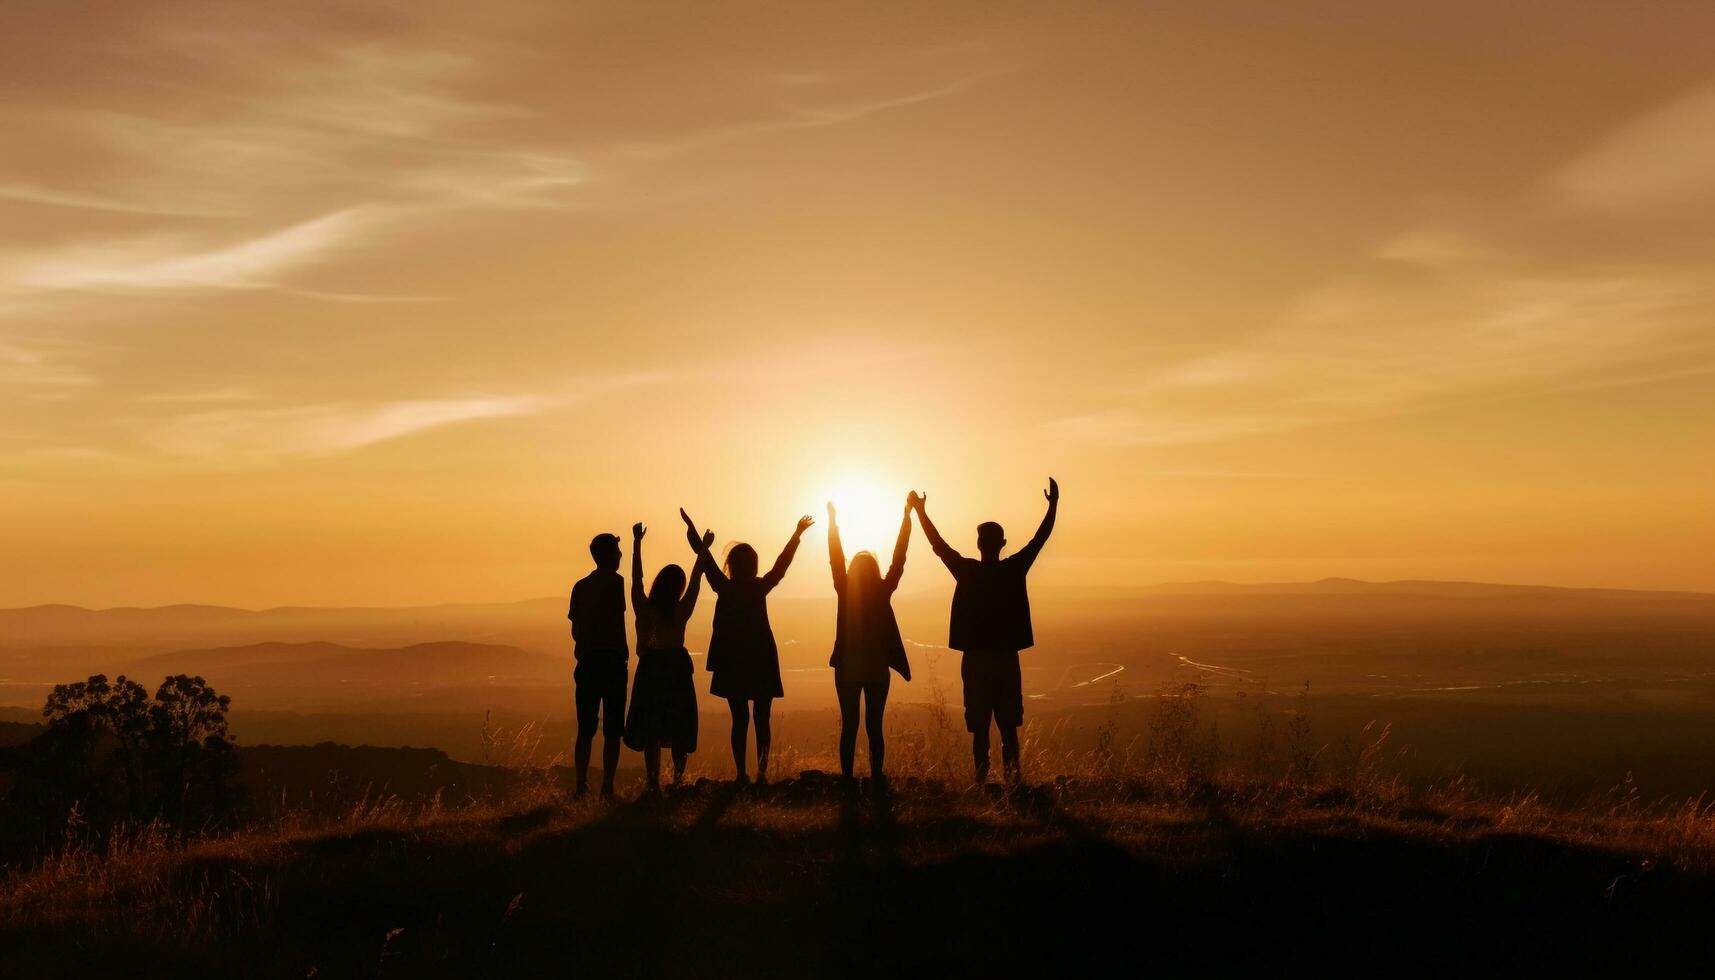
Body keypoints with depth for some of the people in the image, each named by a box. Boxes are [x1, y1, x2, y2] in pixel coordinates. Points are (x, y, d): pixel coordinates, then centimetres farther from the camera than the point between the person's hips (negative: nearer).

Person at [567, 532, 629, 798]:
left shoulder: (580, 586, 10)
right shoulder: (615, 582, -8)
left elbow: (576, 630, 13)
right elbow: (616, 623, -18)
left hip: (587, 662, 5)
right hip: (612, 661, -5)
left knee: (586, 729, 9)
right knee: (612, 730, -1)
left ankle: (582, 786, 8)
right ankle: (607, 787, -4)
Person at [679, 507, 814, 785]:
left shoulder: (724, 587, -5)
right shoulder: (760, 588, -5)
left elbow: (705, 558, 3)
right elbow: (783, 563, 5)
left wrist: (691, 528, 12)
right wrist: (798, 533, 16)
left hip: (732, 662, 1)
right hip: (761, 660, -1)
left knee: (740, 719, 4)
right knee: (761, 719, 3)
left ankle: (742, 773, -2)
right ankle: (761, 771, -5)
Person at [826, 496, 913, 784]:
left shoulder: (845, 590, -6)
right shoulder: (883, 591, -7)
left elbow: (835, 558, -2)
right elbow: (899, 558, -6)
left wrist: (832, 520, 3)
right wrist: (907, 515, -3)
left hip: (848, 669, 1)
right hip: (877, 669, 0)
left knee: (849, 727, 5)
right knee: (874, 727, 5)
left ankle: (848, 780, 3)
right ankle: (876, 779, 0)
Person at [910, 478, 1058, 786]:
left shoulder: (967, 571, -5)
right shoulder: (1015, 569, -3)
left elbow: (938, 544, 6)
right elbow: (1040, 538, 7)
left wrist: (921, 512, 16)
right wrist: (1053, 505, 16)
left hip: (976, 659, -1)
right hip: (1006, 659, 1)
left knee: (979, 727, 3)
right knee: (1008, 725, 6)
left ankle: (982, 779, -1)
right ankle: (1012, 772, -8)